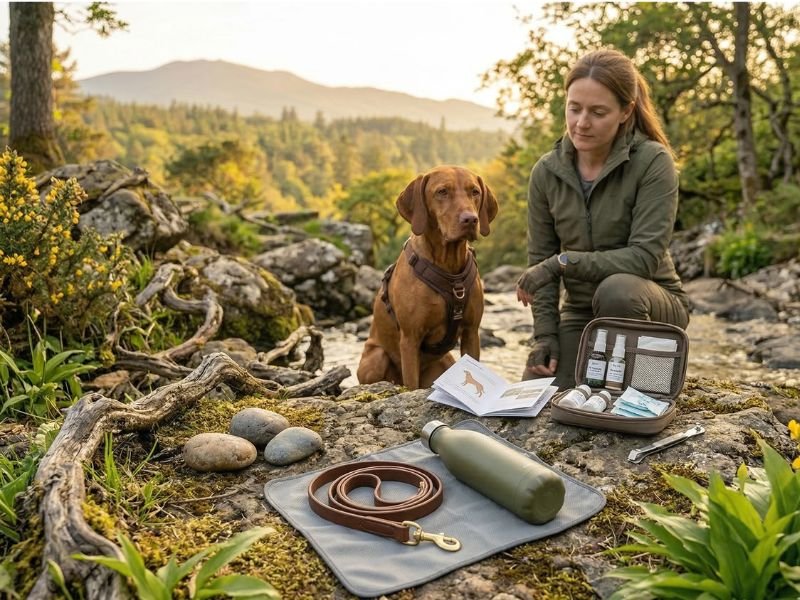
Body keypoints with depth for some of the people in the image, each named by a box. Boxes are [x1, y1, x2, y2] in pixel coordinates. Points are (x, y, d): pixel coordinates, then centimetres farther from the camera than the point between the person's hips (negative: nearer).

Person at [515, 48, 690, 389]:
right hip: (580, 311, 3)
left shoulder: (653, 162, -14)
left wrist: (563, 262, -27)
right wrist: (545, 334, -10)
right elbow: (540, 261, -1)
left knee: (615, 290, -37)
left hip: (644, 301, -3)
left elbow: (645, 256, -22)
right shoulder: (546, 172, -3)